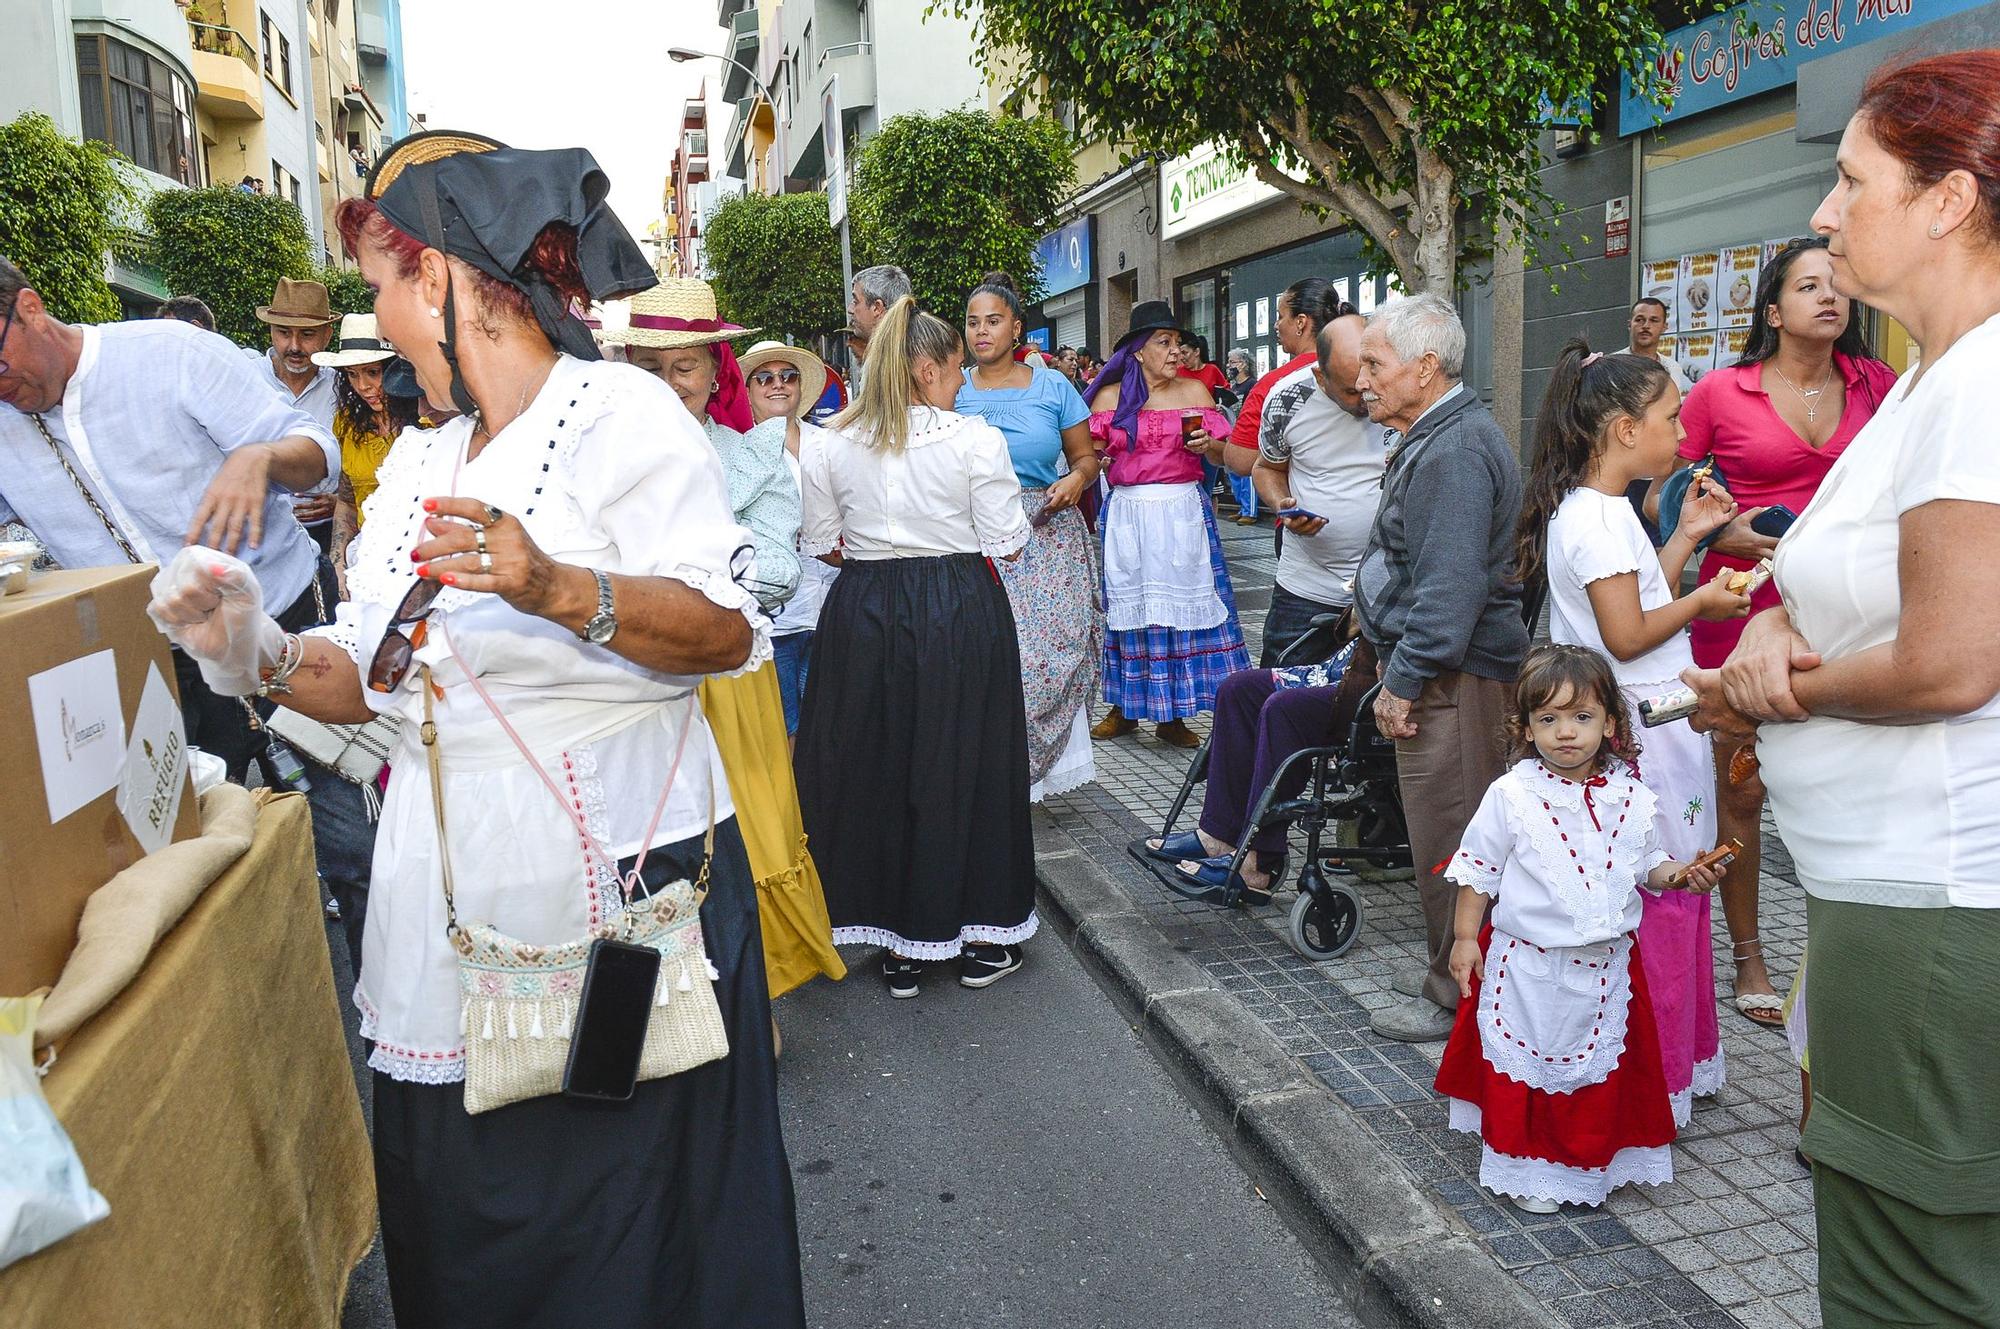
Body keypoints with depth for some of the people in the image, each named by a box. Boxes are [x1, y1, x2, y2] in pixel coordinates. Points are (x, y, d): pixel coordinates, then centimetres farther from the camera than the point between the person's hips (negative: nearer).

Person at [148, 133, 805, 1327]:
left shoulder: (619, 412, -8)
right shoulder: (418, 463, 15)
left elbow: (730, 629, -17)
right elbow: (381, 681, 18)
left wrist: (556, 588, -30)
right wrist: (260, 652, 1)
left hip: (613, 894, -7)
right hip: (450, 910, 7)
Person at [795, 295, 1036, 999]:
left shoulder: (831, 444, 1)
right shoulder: (974, 439, -8)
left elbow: (822, 544, 6)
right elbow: (1006, 544, -6)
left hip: (862, 613, 3)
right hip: (960, 615, -2)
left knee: (871, 766, 11)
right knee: (960, 764, 9)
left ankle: (900, 947, 19)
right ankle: (980, 939, 21)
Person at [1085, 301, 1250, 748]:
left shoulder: (1194, 392, 8)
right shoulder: (1109, 397, 6)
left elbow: (1222, 455, 10)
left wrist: (1207, 446, -12)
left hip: (1183, 513, 0)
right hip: (1126, 513, 0)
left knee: (1180, 605, 0)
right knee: (1127, 606, 4)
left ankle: (1171, 716, 10)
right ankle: (1124, 708, 17)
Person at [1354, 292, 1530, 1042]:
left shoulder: (1453, 452, -19)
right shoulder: (1439, 438, 17)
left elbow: (1450, 587, -24)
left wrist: (1402, 680, -20)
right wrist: (1396, 661, 21)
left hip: (1450, 678, -11)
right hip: (1448, 673, 11)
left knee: (1447, 843, -1)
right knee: (1447, 836, 19)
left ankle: (1456, 1003, 11)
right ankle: (1451, 973, 32)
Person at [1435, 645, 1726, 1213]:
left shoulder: (1633, 799, -2)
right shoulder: (1512, 796, -12)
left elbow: (1647, 863, 11)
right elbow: (1478, 870, -5)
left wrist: (1678, 874, -10)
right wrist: (1465, 938, -6)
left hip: (1606, 967, 3)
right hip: (1528, 967, -3)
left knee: (1602, 1068, 14)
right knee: (1525, 1062, 7)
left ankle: (1589, 1161, 34)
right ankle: (1525, 1167, 24)